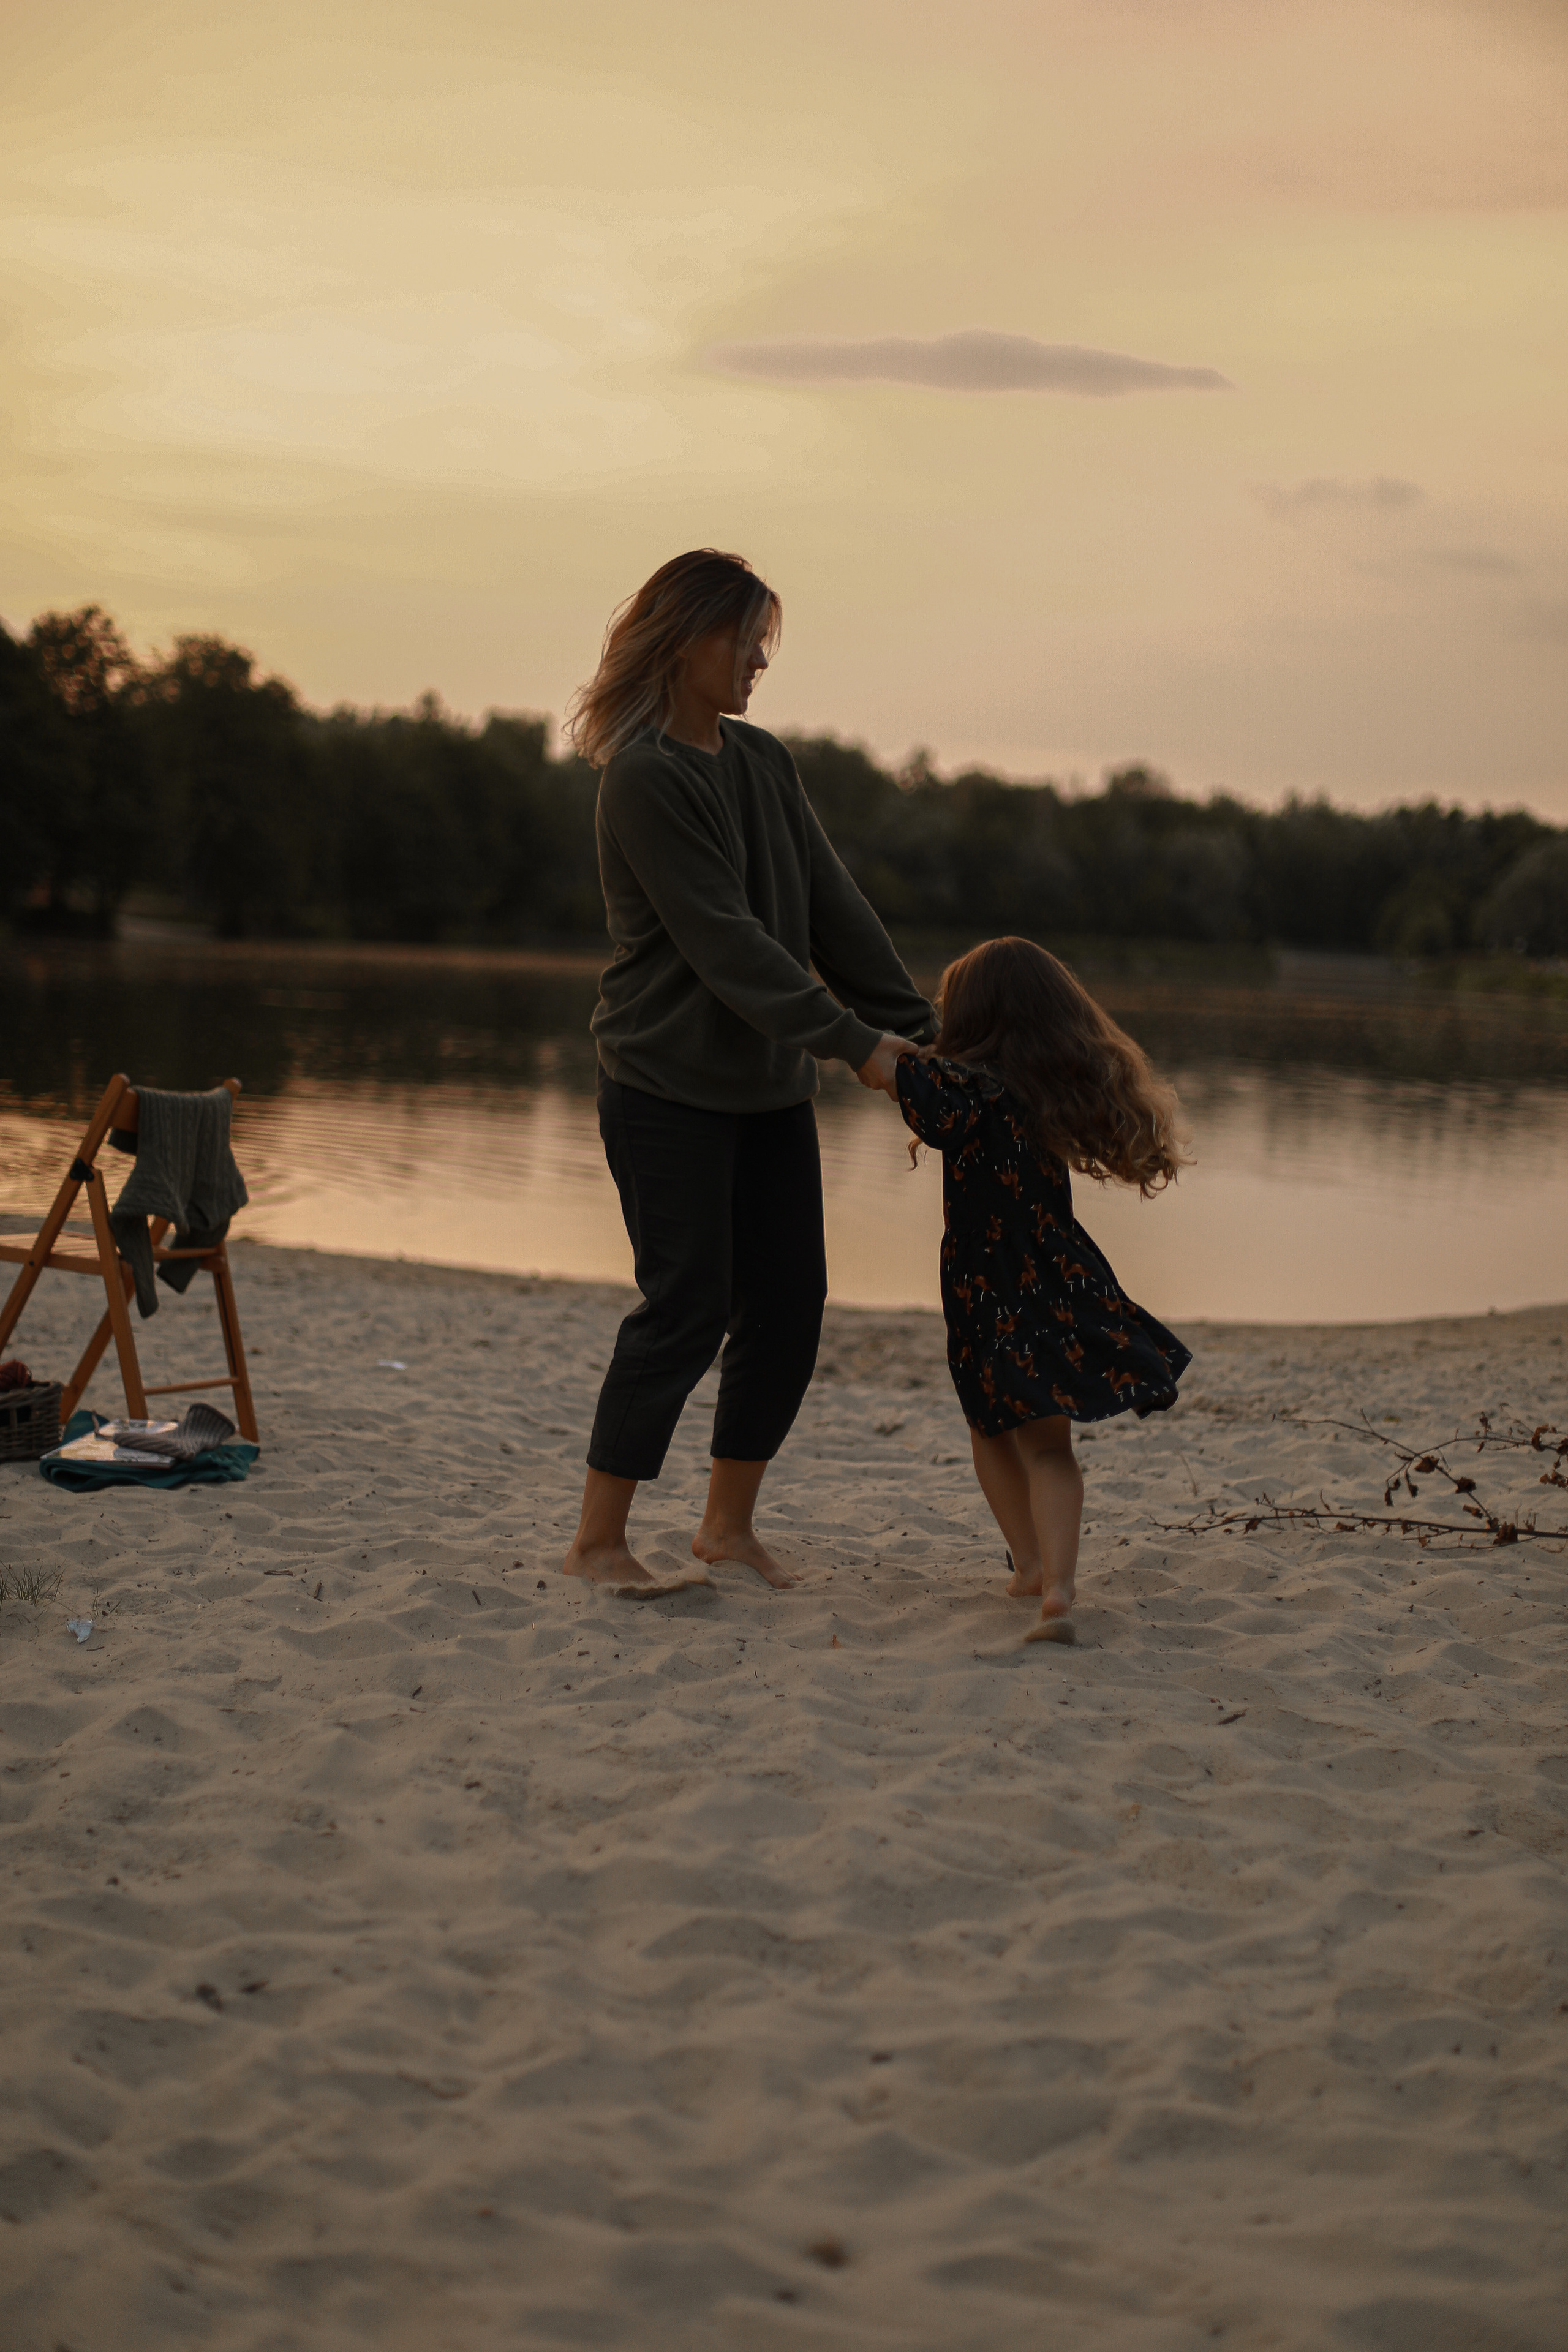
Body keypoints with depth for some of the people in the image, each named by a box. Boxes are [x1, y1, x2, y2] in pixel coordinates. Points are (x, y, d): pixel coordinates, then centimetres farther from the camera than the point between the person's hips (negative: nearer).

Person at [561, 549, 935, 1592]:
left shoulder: (764, 762, 11)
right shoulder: (645, 775, -14)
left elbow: (832, 909, 9)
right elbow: (726, 943, -20)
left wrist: (914, 1029, 0)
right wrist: (852, 1041, -22)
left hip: (769, 1082, 7)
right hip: (670, 1083, -7)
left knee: (791, 1300, 5)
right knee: (689, 1304, -6)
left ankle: (731, 1521, 18)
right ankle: (599, 1538, 5)